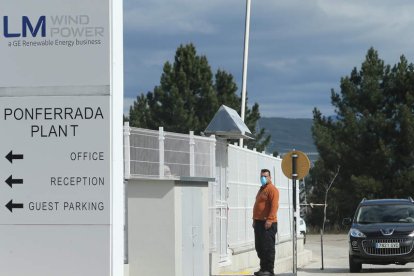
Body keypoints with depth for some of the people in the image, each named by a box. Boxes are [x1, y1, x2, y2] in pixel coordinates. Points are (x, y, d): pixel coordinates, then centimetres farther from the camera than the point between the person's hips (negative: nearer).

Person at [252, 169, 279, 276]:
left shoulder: (272, 189, -8)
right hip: (259, 223, 10)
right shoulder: (262, 189, 22)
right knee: (259, 247, 11)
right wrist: (255, 220, 21)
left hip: (267, 223, -10)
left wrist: (269, 220, -24)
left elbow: (274, 205, -18)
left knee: (268, 247, -8)